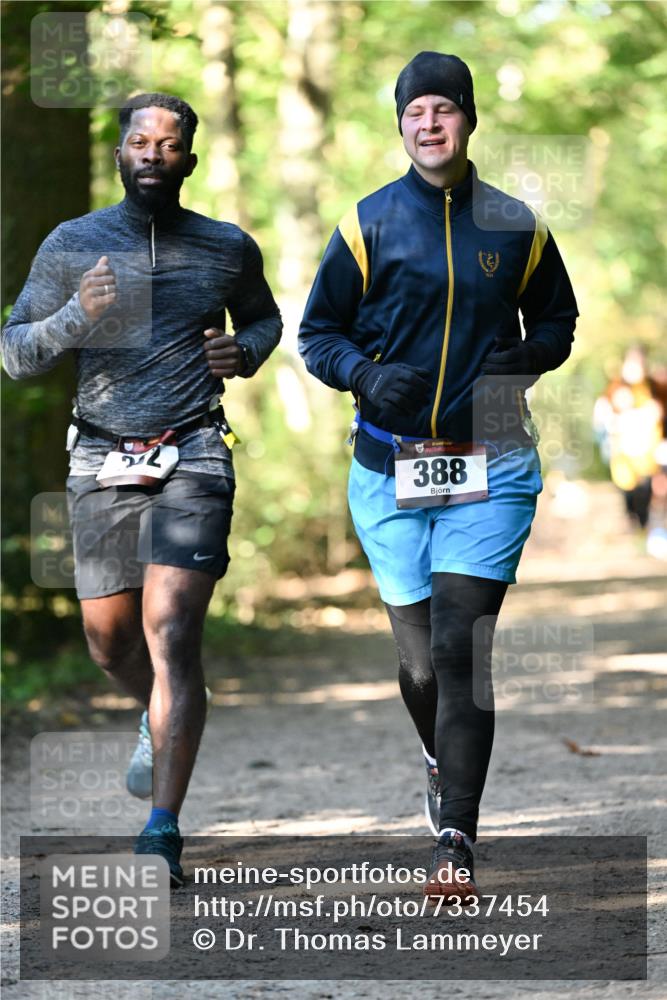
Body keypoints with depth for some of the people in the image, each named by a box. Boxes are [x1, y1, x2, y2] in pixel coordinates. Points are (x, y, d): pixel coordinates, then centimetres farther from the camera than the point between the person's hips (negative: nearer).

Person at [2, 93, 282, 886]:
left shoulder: (228, 249, 5)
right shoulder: (72, 246, 2)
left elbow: (264, 316, 25)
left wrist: (245, 352, 1)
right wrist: (77, 319, -17)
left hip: (192, 461, -2)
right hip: (101, 464, 2)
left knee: (171, 633, -14)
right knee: (110, 637, 12)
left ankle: (162, 834, -16)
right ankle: (159, 716, 48)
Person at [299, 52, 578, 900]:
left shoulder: (515, 227, 6)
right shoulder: (368, 224, 4)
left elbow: (556, 319, 19)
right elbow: (317, 332, 9)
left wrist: (524, 360, -2)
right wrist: (366, 374, -11)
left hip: (490, 466, -1)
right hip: (390, 469, 1)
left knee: (460, 646, -12)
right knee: (419, 656, 4)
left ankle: (455, 842, -11)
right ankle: (438, 757, 38)